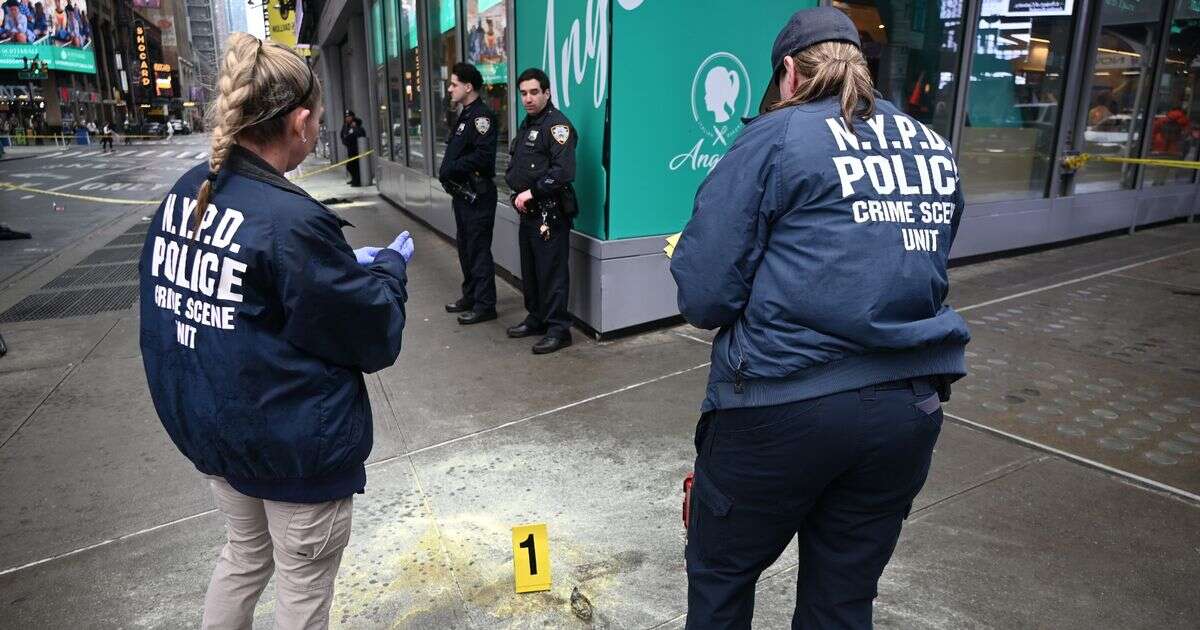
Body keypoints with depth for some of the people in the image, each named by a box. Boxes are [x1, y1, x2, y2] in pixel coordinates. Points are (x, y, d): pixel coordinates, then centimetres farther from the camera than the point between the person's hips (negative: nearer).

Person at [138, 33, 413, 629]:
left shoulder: (183, 194, -3)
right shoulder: (292, 221, -27)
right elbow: (375, 337, -19)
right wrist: (388, 265, 1)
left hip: (206, 424, 8)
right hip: (294, 443, -7)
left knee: (246, 550, 30)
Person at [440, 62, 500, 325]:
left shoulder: (482, 116, -14)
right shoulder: (465, 115, 17)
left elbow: (483, 156, -24)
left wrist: (449, 169, -15)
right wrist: (447, 171, 2)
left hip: (477, 194, -10)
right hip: (462, 192, 10)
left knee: (479, 249, -5)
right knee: (465, 246, 16)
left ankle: (485, 305, 3)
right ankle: (470, 296, 29)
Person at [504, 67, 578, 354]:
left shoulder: (557, 124, -11)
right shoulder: (526, 124, 17)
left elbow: (564, 171, -22)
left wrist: (532, 192, -18)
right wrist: (517, 190, 8)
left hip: (550, 212, -9)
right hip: (528, 211, 9)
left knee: (551, 272, -6)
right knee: (529, 269, 16)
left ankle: (558, 329, 2)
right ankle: (536, 320, 29)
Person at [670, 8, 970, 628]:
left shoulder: (776, 136, -7)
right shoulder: (935, 148, 11)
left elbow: (703, 296, -13)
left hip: (786, 402, -5)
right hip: (913, 408, 6)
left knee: (720, 576, 17)